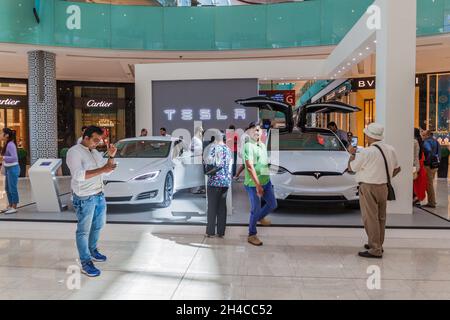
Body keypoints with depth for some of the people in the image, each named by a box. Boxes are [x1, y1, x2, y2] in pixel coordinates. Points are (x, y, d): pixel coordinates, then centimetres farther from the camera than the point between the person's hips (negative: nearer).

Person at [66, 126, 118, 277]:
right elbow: (78, 175, -25)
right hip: (84, 198, -8)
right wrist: (102, 169, -29)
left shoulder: (95, 152, 11)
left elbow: (108, 170, 13)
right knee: (84, 230, 0)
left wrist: (111, 156, -4)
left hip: (99, 195, 8)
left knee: (97, 226, 21)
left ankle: (92, 251, 39)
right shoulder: (74, 152, -13)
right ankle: (86, 263, 6)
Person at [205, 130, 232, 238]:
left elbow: (208, 161, -10)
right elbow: (230, 165, 15)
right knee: (222, 206, 9)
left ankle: (210, 232, 4)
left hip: (215, 180, -5)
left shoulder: (214, 147, -5)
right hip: (226, 181, 5)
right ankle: (221, 232, 11)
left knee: (212, 206, 2)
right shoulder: (228, 150, 12)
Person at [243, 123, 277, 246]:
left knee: (273, 204, 16)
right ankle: (251, 235, 20)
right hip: (254, 184, -8)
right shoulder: (248, 146, -17)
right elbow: (249, 167, -22)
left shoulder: (263, 145, 9)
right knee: (255, 209, 3)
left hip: (266, 181, 8)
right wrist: (258, 185, -23)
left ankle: (260, 217, 45)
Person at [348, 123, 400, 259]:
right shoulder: (390, 149, 4)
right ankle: (378, 244, 30)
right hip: (384, 187, 8)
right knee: (380, 217, 17)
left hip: (369, 188, -7)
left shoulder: (366, 152, -18)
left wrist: (352, 154, 10)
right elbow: (397, 169, 16)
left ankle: (375, 250, 1)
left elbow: (351, 168, -6)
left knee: (370, 218, -1)